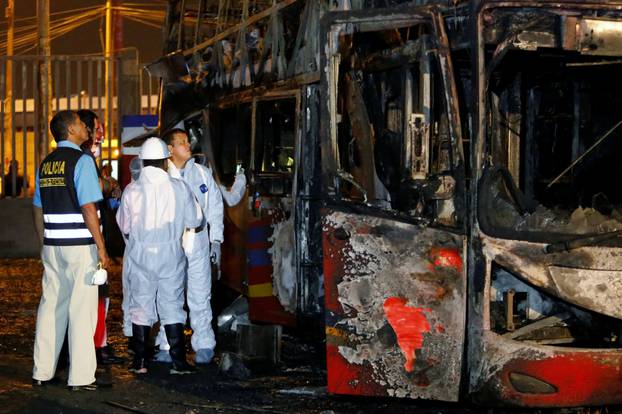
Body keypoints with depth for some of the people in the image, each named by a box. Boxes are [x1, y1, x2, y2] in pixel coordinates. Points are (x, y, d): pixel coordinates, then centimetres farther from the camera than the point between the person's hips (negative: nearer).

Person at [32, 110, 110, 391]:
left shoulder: (45, 164, 11)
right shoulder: (81, 161, -11)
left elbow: (39, 208, 16)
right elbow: (88, 208, -16)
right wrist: (101, 247, -13)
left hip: (52, 245, 7)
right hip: (80, 245, -7)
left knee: (51, 305, 12)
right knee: (81, 309, -2)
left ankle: (42, 372, 17)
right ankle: (80, 377, 1)